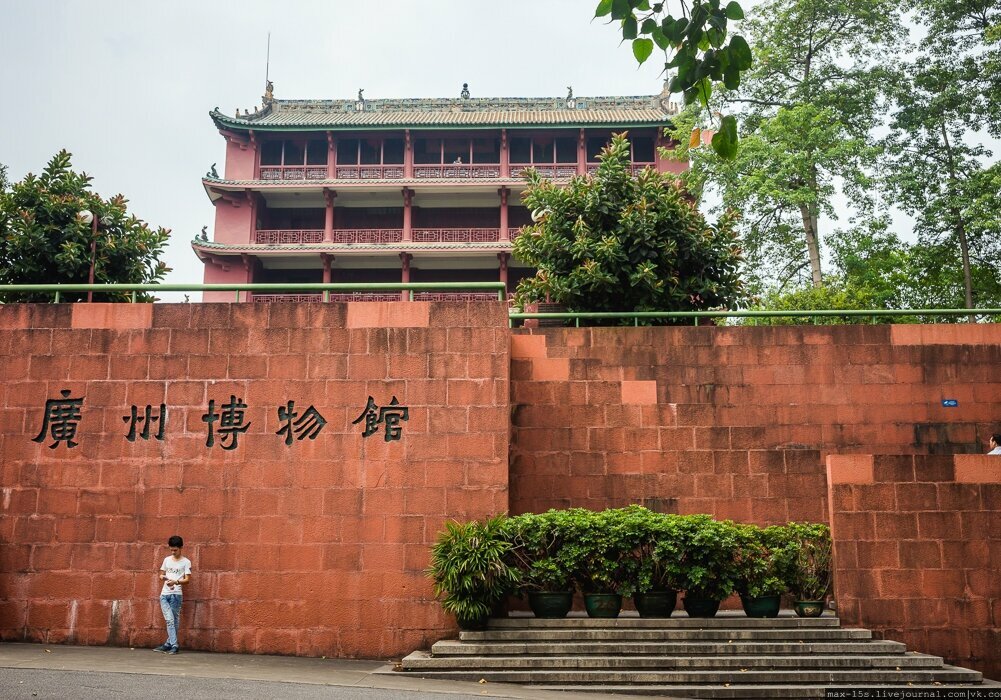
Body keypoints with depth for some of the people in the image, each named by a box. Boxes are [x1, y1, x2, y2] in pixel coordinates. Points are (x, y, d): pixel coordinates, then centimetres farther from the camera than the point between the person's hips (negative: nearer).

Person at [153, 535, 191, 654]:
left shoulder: (186, 562, 0)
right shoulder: (167, 560, 13)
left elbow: (187, 579, -5)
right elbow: (161, 574, 19)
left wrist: (176, 582, -22)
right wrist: (163, 577, -5)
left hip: (176, 594, -3)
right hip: (164, 594, 3)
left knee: (175, 620, 0)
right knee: (169, 620, -6)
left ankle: (168, 645, 9)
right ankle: (174, 645, -8)